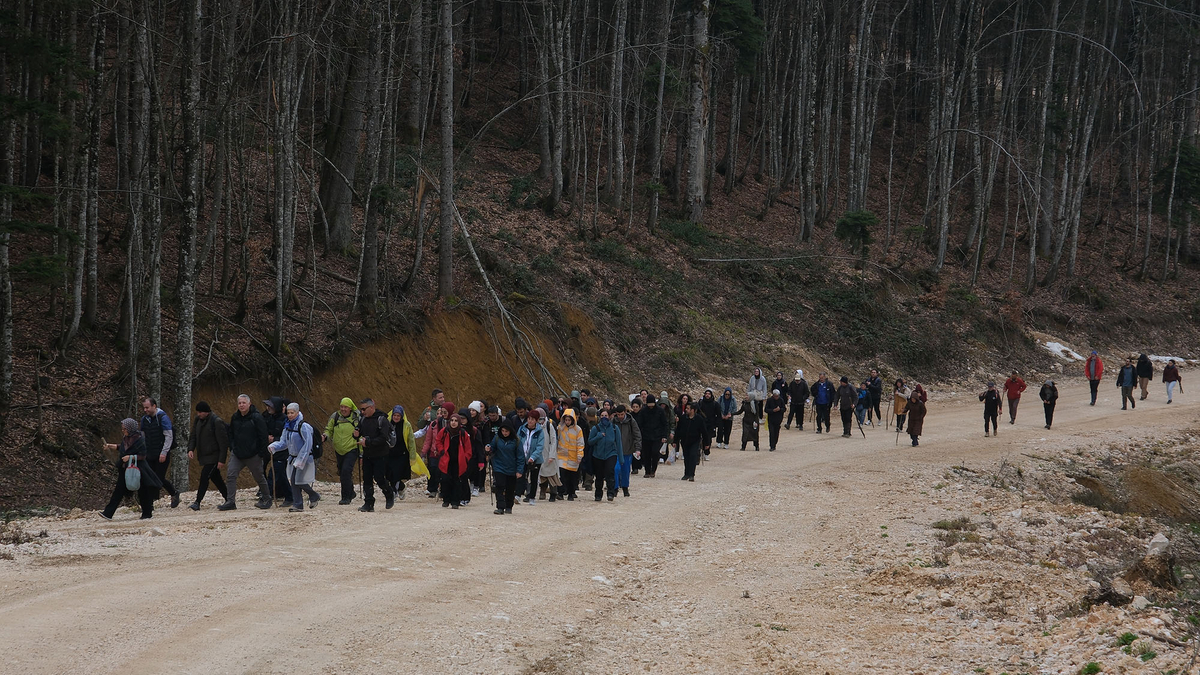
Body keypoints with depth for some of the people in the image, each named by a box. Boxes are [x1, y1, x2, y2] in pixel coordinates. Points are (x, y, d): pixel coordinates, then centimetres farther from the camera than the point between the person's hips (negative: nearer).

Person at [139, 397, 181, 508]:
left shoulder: (163, 418, -11)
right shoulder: (144, 419, 8)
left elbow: (169, 437, -14)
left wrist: (164, 453, -19)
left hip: (162, 455, -6)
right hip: (149, 455, 6)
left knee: (160, 478, -4)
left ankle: (174, 493, 22)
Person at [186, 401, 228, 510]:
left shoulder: (217, 422, -16)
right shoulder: (198, 420, 8)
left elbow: (223, 442, -16)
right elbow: (193, 436, 14)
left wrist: (222, 460, -19)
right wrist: (190, 449, -6)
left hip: (213, 456, -8)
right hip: (203, 456, 8)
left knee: (204, 477, -15)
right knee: (216, 478, 14)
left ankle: (197, 503, -16)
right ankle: (227, 498, 24)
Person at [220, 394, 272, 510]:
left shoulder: (257, 418, -10)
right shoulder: (235, 418, 8)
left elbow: (263, 436, -9)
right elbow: (231, 434, 20)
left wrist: (261, 452, -11)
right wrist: (232, 448, 10)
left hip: (253, 456, -5)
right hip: (237, 455, 5)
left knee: (259, 477, 7)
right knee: (230, 476, -7)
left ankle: (266, 499, 25)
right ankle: (231, 502, -6)